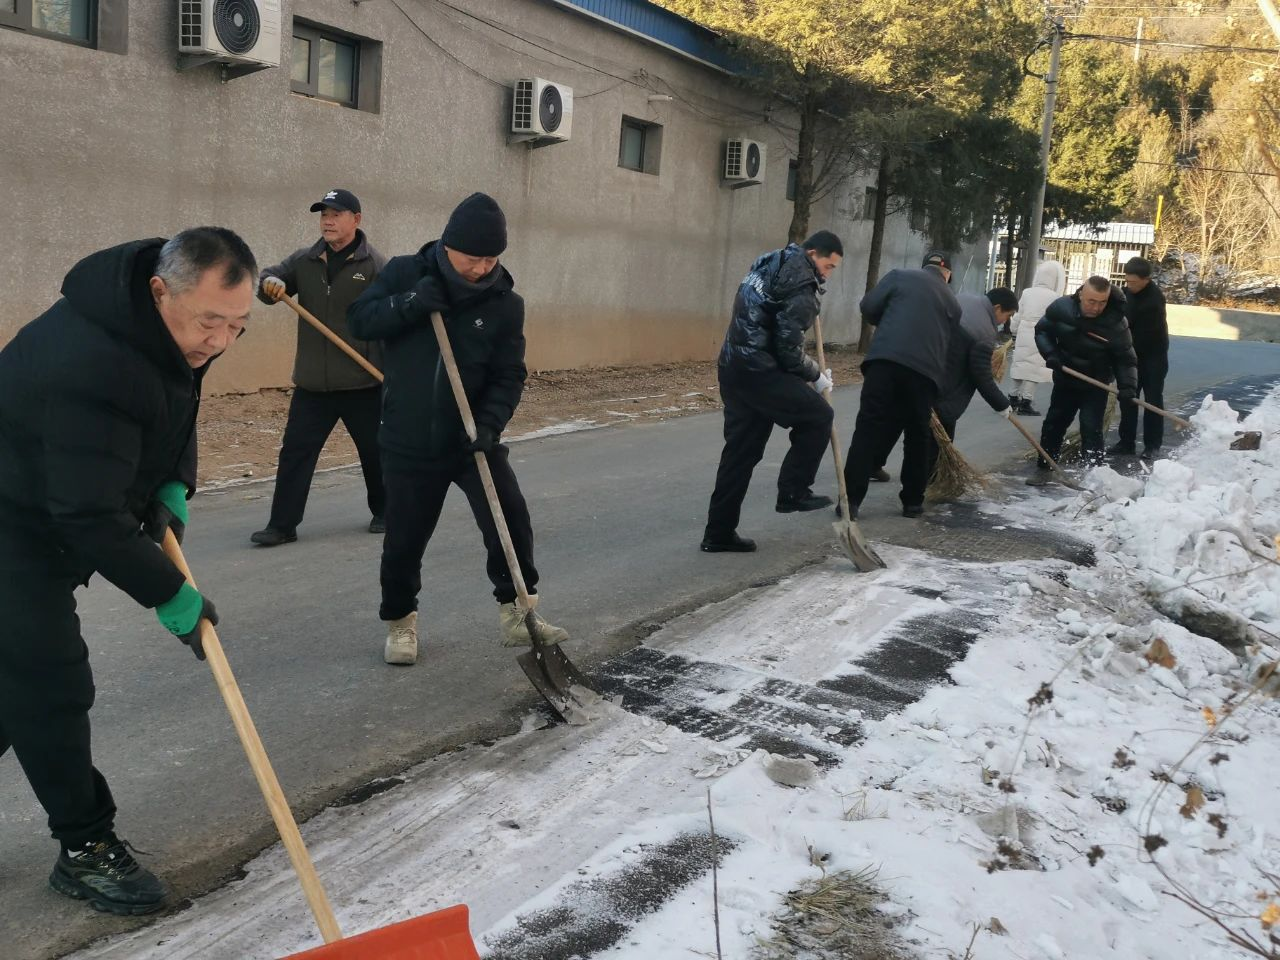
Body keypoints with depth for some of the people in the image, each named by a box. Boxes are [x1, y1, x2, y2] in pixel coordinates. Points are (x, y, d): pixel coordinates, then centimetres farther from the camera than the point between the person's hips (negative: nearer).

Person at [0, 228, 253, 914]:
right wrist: (173, 598, -26)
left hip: (55, 517, 9)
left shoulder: (177, 325, -9)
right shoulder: (92, 366, -38)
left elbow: (175, 408, 11)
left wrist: (173, 490, -4)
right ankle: (84, 847, 5)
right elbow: (91, 519, -34)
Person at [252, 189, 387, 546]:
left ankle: (383, 513, 32)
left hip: (363, 383, -3)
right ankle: (282, 524, 7)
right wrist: (269, 282, -12)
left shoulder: (374, 264, -6)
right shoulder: (304, 261, 7)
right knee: (295, 452, 1)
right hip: (312, 383, 3)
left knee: (375, 452, 12)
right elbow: (270, 279, 14)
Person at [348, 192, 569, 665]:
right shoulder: (404, 273, -4)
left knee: (512, 522, -3)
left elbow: (509, 376, -6)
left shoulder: (505, 303, -5)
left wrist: (490, 423, -22)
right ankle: (400, 620, 29)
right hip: (408, 443, -1)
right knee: (405, 539, 7)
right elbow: (360, 320, -6)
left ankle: (516, 612, 15)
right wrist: (410, 304, -22)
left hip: (474, 439, 1)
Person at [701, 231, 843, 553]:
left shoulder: (771, 263, 16)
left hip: (733, 367, 10)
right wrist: (815, 375, 0)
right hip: (758, 372, -10)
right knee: (818, 416, 3)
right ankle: (793, 491, 6)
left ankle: (719, 533, 15)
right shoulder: (800, 288, -14)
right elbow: (788, 349, -16)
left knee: (740, 452, 12)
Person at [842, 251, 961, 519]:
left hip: (886, 359, -2)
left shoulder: (899, 276, 16)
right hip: (926, 370, 2)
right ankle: (913, 501, 21)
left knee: (869, 429, -1)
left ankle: (851, 499, -6)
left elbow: (869, 307, 8)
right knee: (917, 436, 16)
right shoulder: (952, 302, 25)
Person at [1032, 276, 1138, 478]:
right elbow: (1042, 330, 1)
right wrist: (1050, 354, -15)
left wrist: (1127, 386, -29)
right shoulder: (1061, 308, -17)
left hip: (1096, 385, -3)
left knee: (1091, 429, -12)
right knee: (1054, 423, 12)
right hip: (1065, 380, 3)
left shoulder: (1115, 323, -23)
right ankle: (1044, 467, 26)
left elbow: (1125, 359, -15)